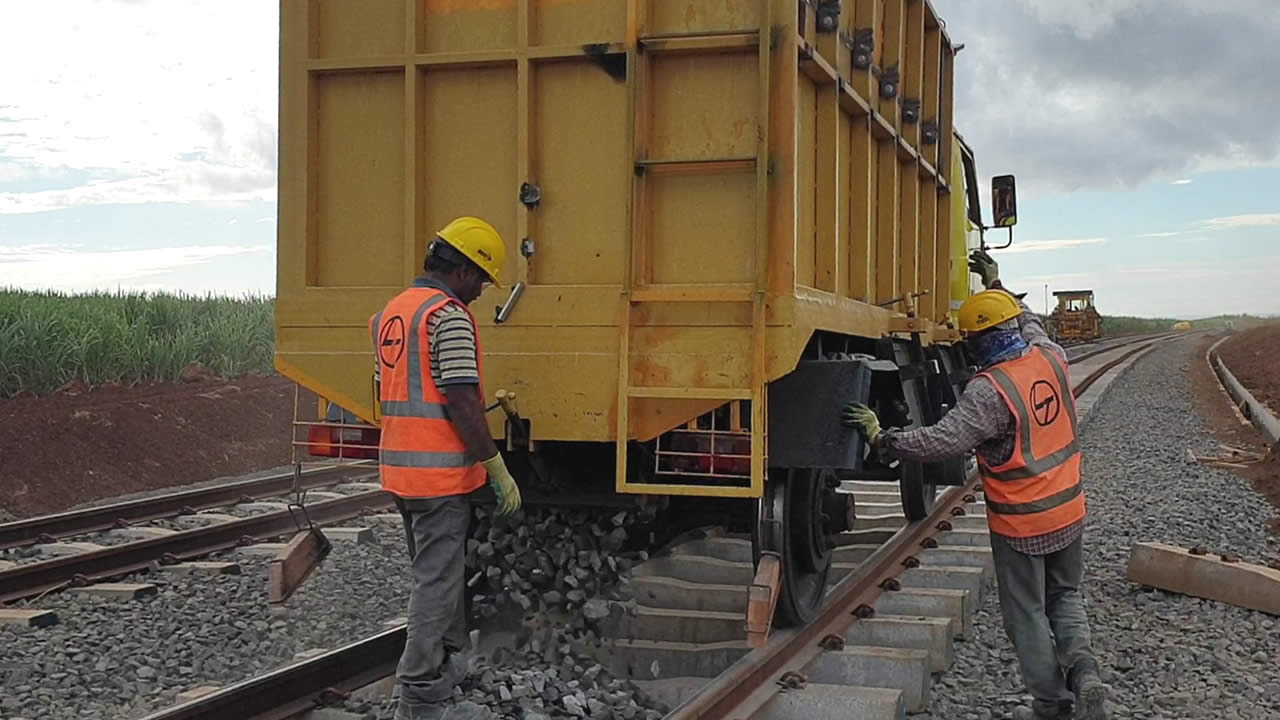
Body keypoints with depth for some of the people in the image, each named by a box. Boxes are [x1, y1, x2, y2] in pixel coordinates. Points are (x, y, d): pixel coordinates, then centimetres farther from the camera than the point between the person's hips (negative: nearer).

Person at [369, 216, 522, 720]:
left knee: (436, 570, 23)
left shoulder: (388, 314, 13)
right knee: (436, 582, -2)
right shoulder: (449, 316, -15)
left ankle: (451, 661, 38)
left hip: (397, 467, 9)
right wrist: (498, 469, -14)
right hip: (440, 472, -9)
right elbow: (461, 403, -20)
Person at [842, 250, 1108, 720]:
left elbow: (943, 440, -32)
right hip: (1069, 512, 7)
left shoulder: (989, 391, -25)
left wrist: (881, 439, -24)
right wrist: (996, 286, 29)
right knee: (1064, 597, 23)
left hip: (1020, 525, -6)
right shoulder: (1051, 358, -4)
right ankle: (1083, 668, 1)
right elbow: (1030, 323, 19)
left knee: (1027, 614, 10)